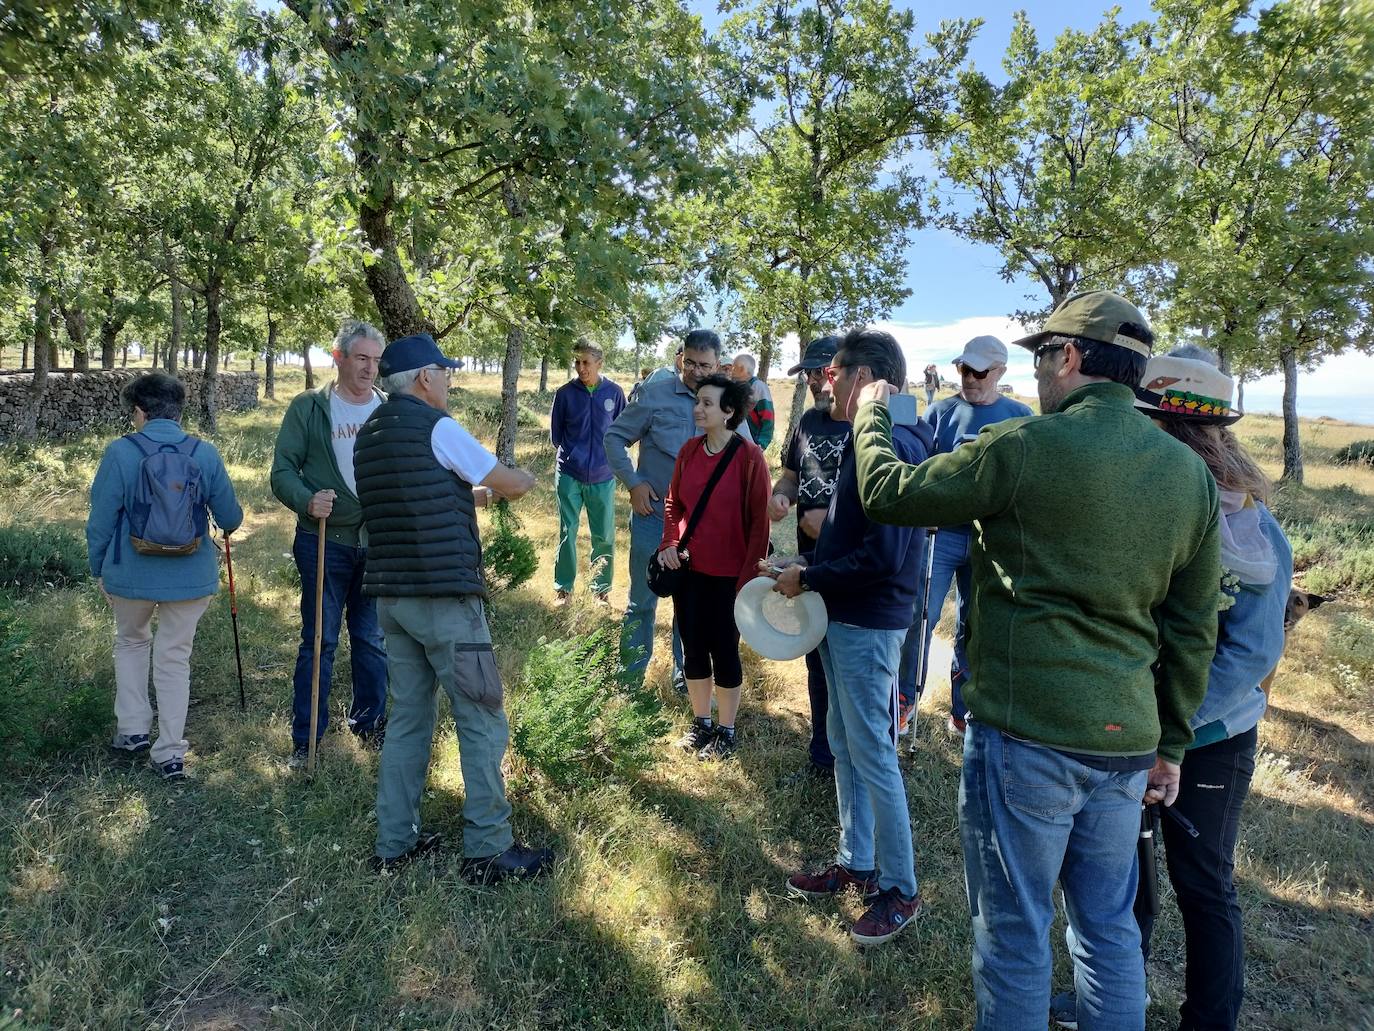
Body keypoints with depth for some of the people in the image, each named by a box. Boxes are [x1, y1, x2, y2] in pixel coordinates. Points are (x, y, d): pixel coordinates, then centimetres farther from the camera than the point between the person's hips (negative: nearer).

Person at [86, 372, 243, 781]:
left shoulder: (120, 452, -10)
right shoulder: (205, 454, -6)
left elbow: (101, 519, -4)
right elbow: (230, 519, -1)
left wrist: (99, 570, 11)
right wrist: (229, 524, 24)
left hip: (130, 574, -1)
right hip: (191, 577, 1)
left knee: (131, 641, 26)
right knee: (175, 657, 12)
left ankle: (133, 729, 26)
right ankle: (170, 753, 14)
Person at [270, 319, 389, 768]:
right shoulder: (308, 407, -2)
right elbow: (283, 469, -4)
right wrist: (307, 501, -24)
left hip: (379, 544, 3)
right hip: (323, 542, -2)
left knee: (373, 640, 14)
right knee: (318, 641, 5)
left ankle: (370, 723, 31)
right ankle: (305, 737, 18)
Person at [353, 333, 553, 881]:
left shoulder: (368, 434, 13)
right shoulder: (436, 426, -10)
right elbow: (512, 485, -5)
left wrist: (470, 488, 26)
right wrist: (526, 477, 17)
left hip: (391, 595, 8)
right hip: (444, 596, -8)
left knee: (408, 716, 16)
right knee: (483, 722, 1)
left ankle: (393, 842, 23)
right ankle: (487, 851, 9)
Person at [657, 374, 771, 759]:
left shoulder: (750, 457, -14)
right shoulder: (689, 450, 1)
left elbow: (759, 522, -12)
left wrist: (748, 578, -14)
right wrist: (669, 542, -3)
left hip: (728, 575, -5)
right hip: (688, 569, 5)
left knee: (724, 650, 8)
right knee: (693, 648, 14)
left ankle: (726, 733, 26)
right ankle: (701, 723, 33)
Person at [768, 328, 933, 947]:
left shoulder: (889, 446, -22)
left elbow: (884, 555, -28)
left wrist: (808, 579, -17)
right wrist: (804, 566, 7)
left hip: (867, 626, -10)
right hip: (844, 618, 10)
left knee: (873, 756, 2)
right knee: (844, 744, 18)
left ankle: (900, 891, 19)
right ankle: (855, 864, 34)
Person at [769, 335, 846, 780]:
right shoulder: (809, 421, 10)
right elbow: (790, 473, 21)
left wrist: (833, 517, -24)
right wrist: (779, 496, 0)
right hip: (812, 558, 7)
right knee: (817, 660, 18)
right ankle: (822, 756, 35)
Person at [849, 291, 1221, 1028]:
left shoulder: (1024, 447, -14)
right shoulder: (1190, 473, 6)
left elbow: (886, 493, -3)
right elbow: (1192, 629, 9)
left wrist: (870, 419, 16)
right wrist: (1172, 744, 18)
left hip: (1026, 733, -6)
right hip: (1128, 741, 6)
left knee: (1016, 930, 10)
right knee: (1109, 926, 21)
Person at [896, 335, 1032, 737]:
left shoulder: (1020, 416, 4)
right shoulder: (941, 411, 2)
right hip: (942, 532, -1)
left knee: (974, 627, 10)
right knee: (920, 617, -5)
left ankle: (962, 711, 23)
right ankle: (906, 699, 12)